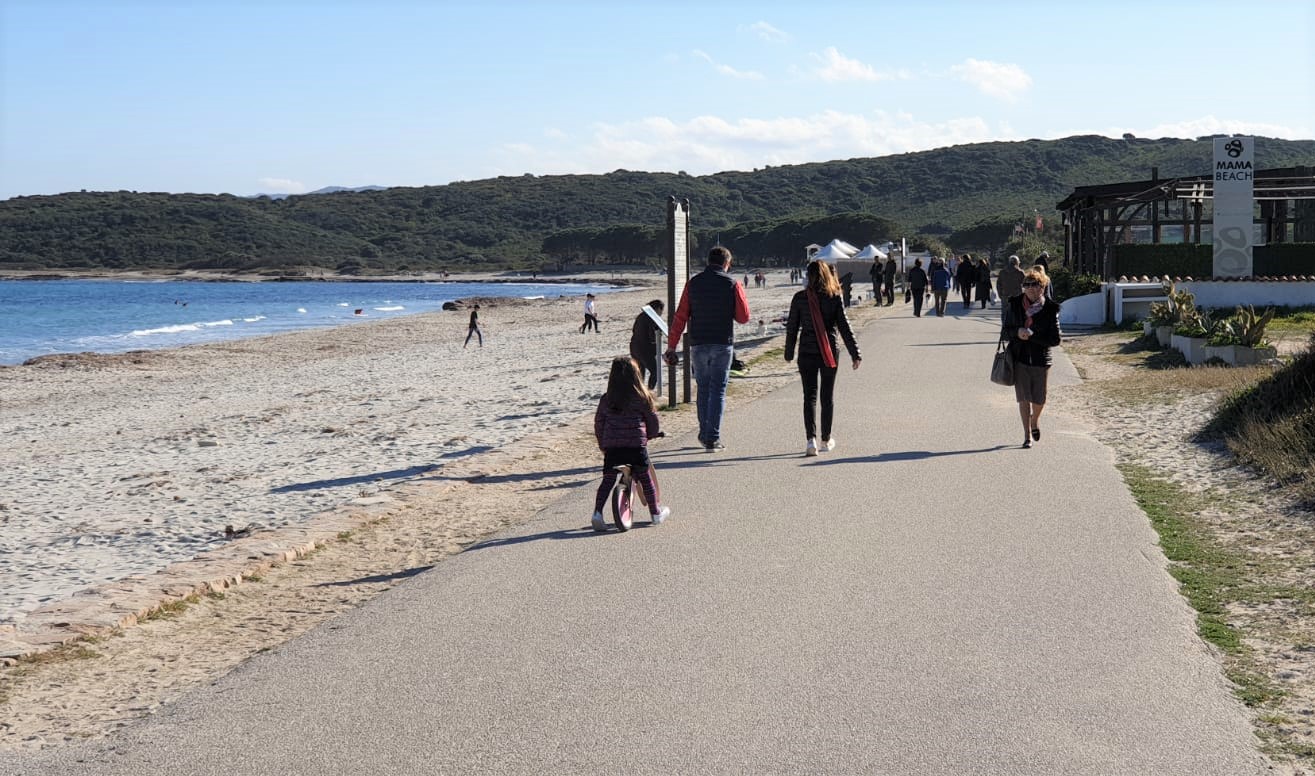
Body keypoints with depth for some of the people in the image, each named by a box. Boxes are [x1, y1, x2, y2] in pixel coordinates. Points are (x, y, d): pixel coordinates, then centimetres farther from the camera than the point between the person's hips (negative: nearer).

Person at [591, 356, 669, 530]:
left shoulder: (606, 399, 4)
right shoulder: (641, 397, -3)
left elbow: (598, 423, 10)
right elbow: (653, 419, 5)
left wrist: (602, 444, 22)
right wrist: (650, 435, 24)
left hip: (611, 446, 2)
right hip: (636, 445, -2)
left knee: (607, 480, 8)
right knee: (645, 479, 12)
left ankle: (597, 513, -5)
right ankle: (656, 513, 22)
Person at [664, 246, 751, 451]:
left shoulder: (693, 283, 4)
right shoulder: (731, 284, -3)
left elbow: (680, 317, 2)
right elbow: (743, 317, -2)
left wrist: (671, 346, 4)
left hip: (698, 344, 2)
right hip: (723, 344, -2)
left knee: (703, 389, 17)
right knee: (718, 390, 3)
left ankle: (704, 433, 21)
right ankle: (713, 438, -2)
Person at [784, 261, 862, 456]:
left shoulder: (800, 298, -4)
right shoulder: (835, 298, -5)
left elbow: (792, 328, 0)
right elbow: (844, 327, -5)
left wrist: (789, 353, 12)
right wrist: (855, 354, -1)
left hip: (806, 354, 0)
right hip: (829, 353, 1)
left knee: (809, 396, 2)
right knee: (827, 396, 12)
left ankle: (811, 439, -13)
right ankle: (826, 440, 20)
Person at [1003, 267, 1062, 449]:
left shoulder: (1050, 309, -5)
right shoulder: (1014, 305, 1)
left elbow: (1055, 339, -6)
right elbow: (1005, 332, 5)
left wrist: (1032, 336, -16)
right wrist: (1017, 332, -17)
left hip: (1040, 359, -1)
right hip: (1019, 358, 1)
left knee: (1039, 399, 7)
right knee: (1023, 398, 0)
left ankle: (1034, 423, 38)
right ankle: (1027, 435, 10)